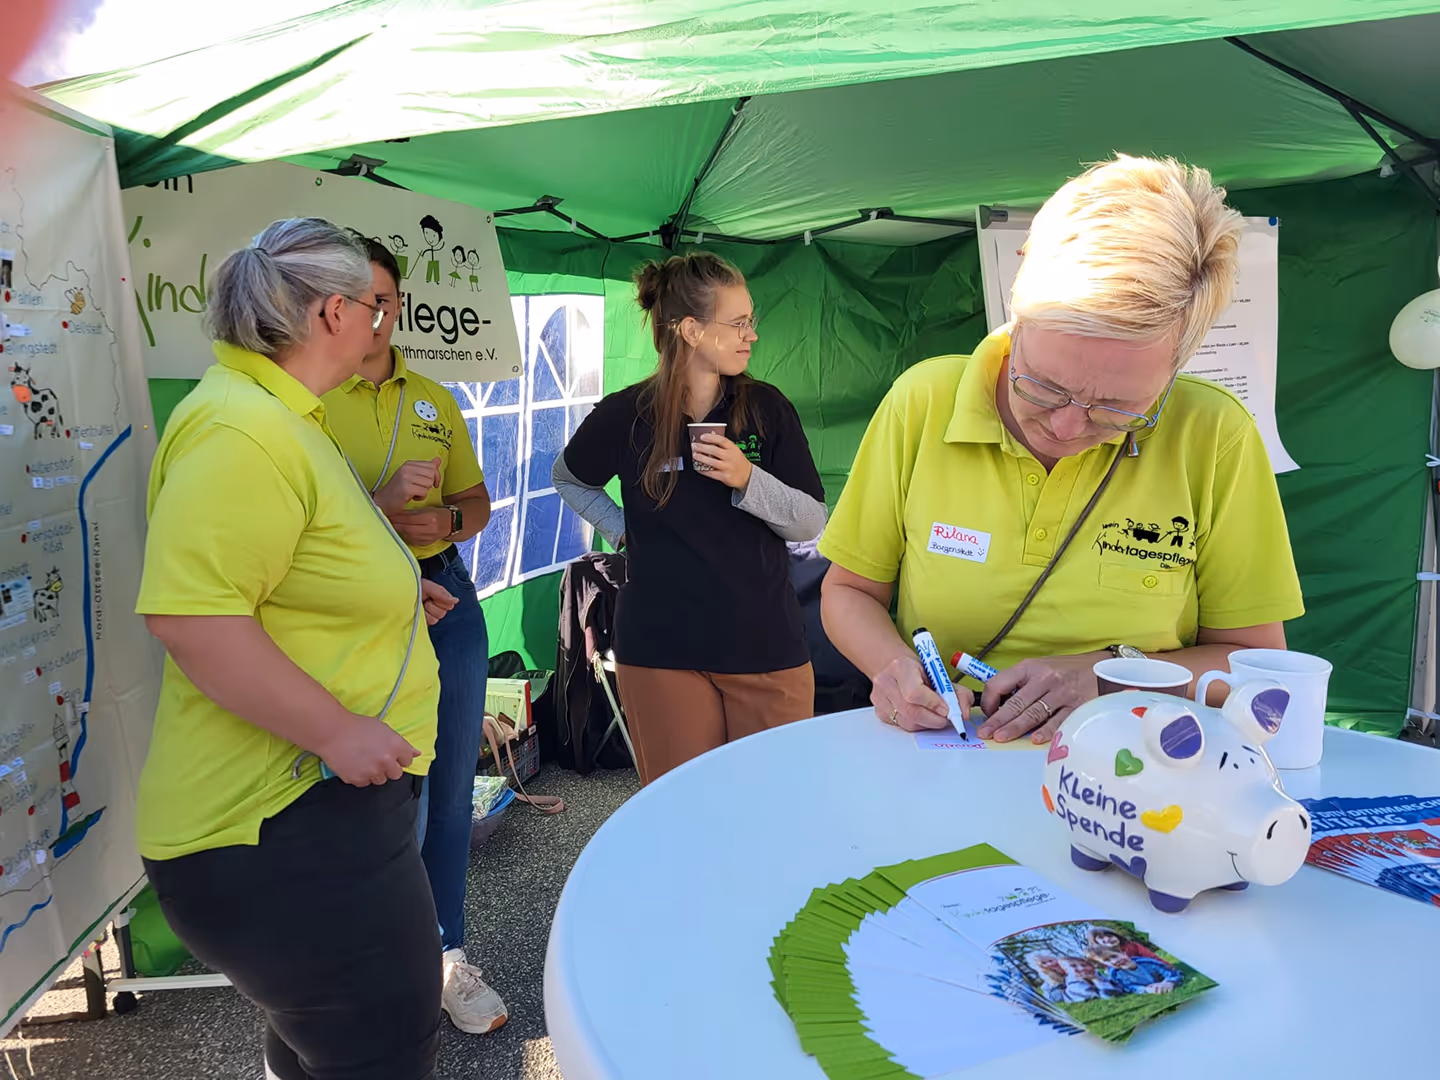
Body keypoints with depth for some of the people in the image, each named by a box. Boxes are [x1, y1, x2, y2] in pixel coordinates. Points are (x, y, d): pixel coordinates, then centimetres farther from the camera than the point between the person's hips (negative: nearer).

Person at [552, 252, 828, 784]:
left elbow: (812, 522, -2)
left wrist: (747, 479, -17)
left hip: (767, 645, 2)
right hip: (662, 651, -1)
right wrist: (622, 530, 3)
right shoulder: (627, 414, -3)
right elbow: (569, 480, 16)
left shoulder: (767, 408, -1)